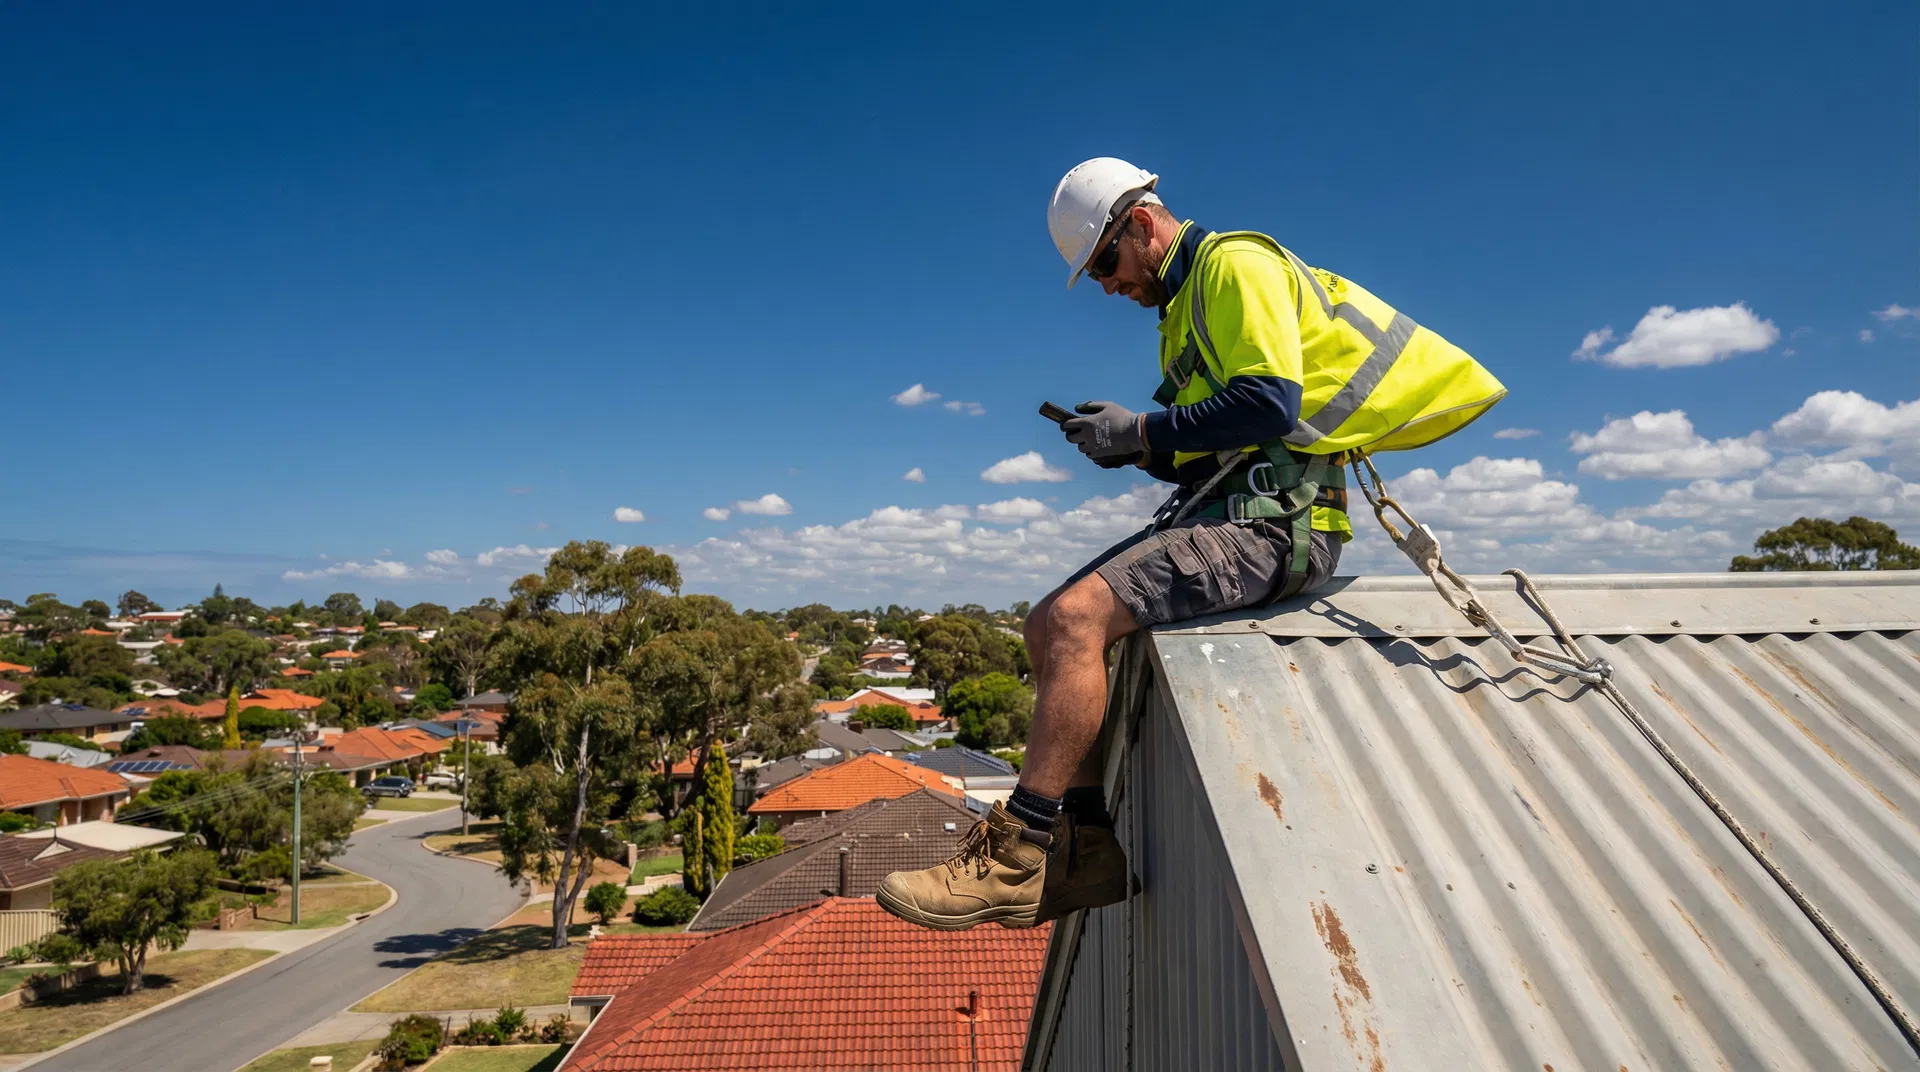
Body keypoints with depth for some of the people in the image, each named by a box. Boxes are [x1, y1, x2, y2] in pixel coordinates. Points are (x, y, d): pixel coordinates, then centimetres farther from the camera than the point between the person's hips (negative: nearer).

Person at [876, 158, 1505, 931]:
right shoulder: (1185, 303, 25)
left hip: (1274, 519, -10)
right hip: (1221, 511, 10)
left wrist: (1144, 432, -12)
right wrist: (1127, 443, 6)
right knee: (1048, 626, 3)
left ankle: (1012, 859, -20)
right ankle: (1089, 846, 0)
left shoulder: (1236, 263, -4)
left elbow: (1271, 405, -20)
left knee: (1077, 618, -26)